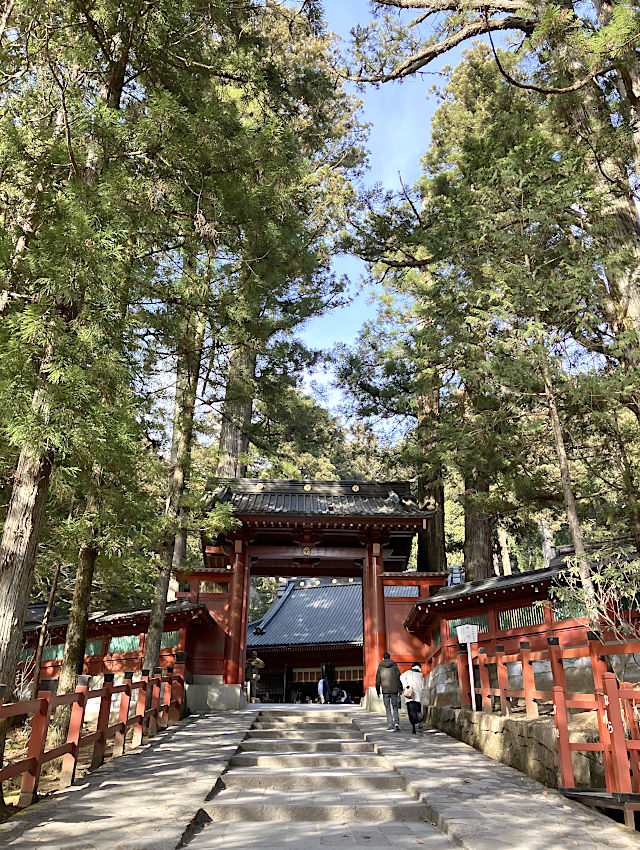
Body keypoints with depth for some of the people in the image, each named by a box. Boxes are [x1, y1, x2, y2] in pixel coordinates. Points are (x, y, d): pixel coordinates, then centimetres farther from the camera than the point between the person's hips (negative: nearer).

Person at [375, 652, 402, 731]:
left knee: (388, 709, 5)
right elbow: (398, 677, -2)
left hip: (385, 690, 0)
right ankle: (396, 722, -8)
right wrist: (400, 689, 4)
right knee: (395, 707, 12)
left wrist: (378, 691, 11)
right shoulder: (394, 665, 2)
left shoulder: (380, 667, 3)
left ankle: (390, 726, 1)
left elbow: (378, 680, 3)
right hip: (394, 690, 1)